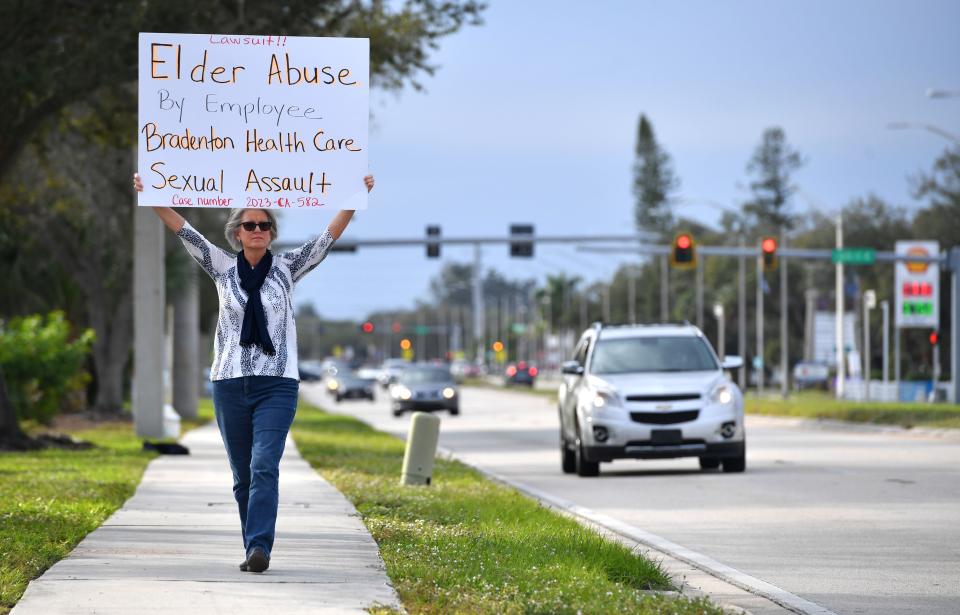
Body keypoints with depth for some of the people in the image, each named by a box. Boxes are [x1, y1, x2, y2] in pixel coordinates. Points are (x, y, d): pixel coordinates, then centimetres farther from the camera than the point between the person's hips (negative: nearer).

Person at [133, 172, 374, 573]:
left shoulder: (287, 268, 6)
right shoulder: (223, 268, 8)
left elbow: (328, 237, -1)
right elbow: (186, 233, 1)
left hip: (277, 384, -2)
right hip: (230, 384, 2)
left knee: (264, 467, -16)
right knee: (243, 475, 6)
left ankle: (259, 548, -24)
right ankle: (255, 549, 17)